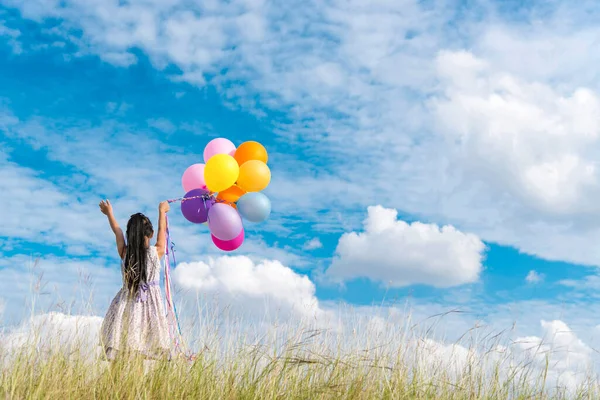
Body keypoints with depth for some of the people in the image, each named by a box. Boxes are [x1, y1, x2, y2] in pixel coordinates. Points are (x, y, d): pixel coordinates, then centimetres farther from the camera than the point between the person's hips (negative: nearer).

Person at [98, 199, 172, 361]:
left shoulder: (124, 253, -2)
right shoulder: (157, 252, -6)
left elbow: (117, 232, 16)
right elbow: (162, 230, 13)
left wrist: (109, 214, 35)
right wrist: (162, 211, 32)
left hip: (126, 304, 2)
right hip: (150, 304, -2)